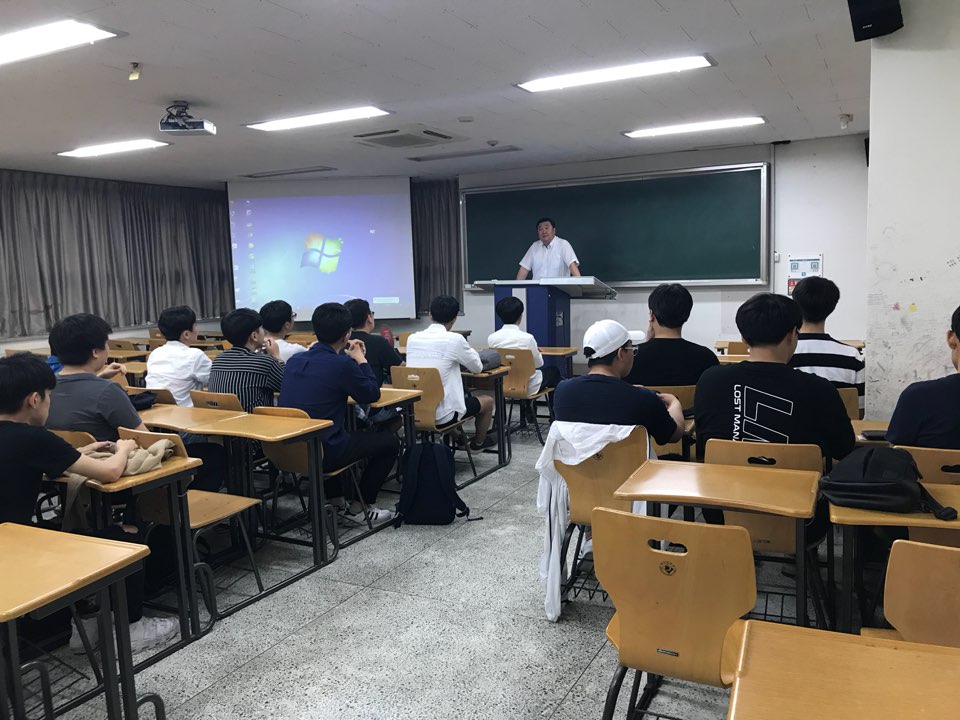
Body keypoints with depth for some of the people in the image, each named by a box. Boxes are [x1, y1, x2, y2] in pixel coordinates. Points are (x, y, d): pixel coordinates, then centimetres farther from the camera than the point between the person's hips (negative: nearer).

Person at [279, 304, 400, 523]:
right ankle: (359, 507, 16)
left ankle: (335, 499, 35)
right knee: (390, 442, 11)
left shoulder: (295, 360, 3)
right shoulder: (341, 364, -18)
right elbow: (373, 394, -3)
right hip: (321, 455, -7)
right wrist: (361, 359, 9)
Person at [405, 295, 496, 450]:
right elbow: (477, 368, 2)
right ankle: (478, 442, 43)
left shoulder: (412, 338, 1)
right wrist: (466, 351, 20)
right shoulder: (454, 339, -14)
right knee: (488, 401, 23)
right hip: (443, 415, -6)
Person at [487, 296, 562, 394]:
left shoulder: (491, 338, -12)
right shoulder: (527, 338, -24)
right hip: (528, 387, -5)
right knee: (553, 370, 27)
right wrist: (537, 351, 14)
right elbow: (538, 363, -9)